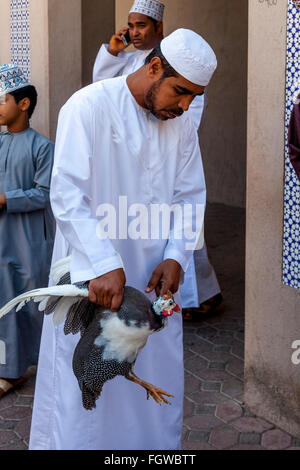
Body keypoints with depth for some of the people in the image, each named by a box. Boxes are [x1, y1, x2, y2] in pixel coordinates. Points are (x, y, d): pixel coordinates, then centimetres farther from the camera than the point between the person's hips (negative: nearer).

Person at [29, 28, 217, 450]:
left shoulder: (181, 124, 7)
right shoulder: (89, 107, -12)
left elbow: (190, 197, 9)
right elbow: (68, 195, -19)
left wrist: (176, 257, -8)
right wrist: (102, 265, -28)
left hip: (154, 280, 6)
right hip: (90, 275, -5)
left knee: (157, 379, 12)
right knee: (82, 388, 2)